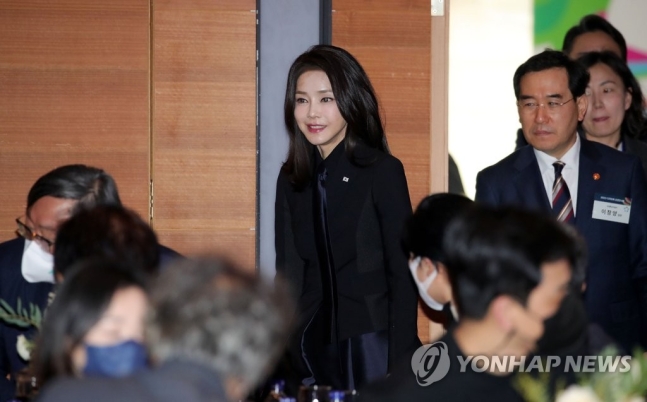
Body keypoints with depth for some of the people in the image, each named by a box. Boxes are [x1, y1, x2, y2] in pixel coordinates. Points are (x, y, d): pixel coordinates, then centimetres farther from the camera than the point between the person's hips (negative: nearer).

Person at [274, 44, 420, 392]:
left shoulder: (383, 171, -4)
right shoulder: (291, 179, 9)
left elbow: (402, 273, -5)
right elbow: (288, 272, 12)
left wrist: (400, 364, -10)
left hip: (370, 344, -4)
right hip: (310, 346, 4)